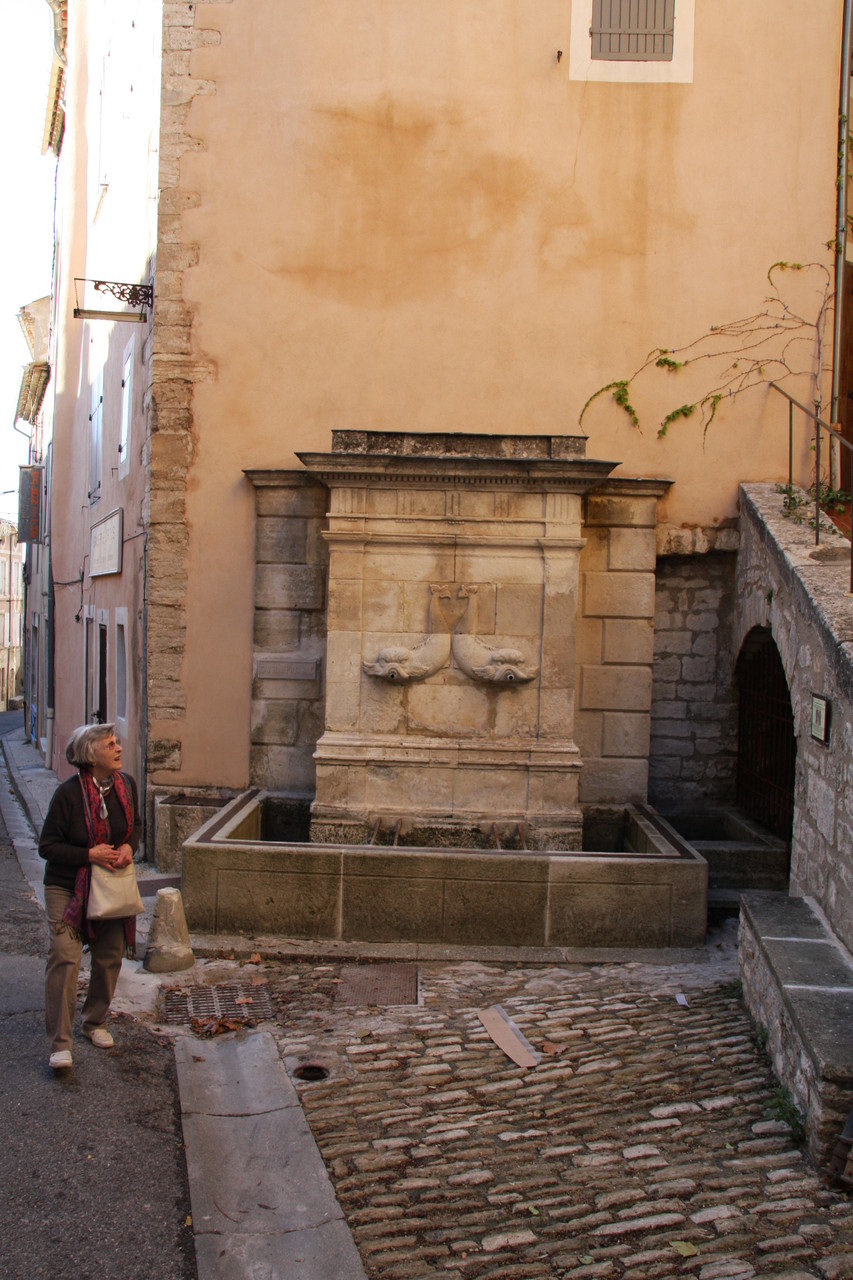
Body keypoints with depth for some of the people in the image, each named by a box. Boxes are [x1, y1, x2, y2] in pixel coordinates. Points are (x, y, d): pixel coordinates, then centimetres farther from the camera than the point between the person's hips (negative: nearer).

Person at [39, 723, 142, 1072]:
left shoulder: (126, 785, -3)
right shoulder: (68, 793, -18)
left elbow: (136, 825, 14)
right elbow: (47, 846, -13)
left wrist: (129, 847, -7)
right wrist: (89, 855, -23)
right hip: (68, 887, -5)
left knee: (110, 957, 9)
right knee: (64, 957, -13)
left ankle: (95, 1023, 30)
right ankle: (60, 1042, -6)